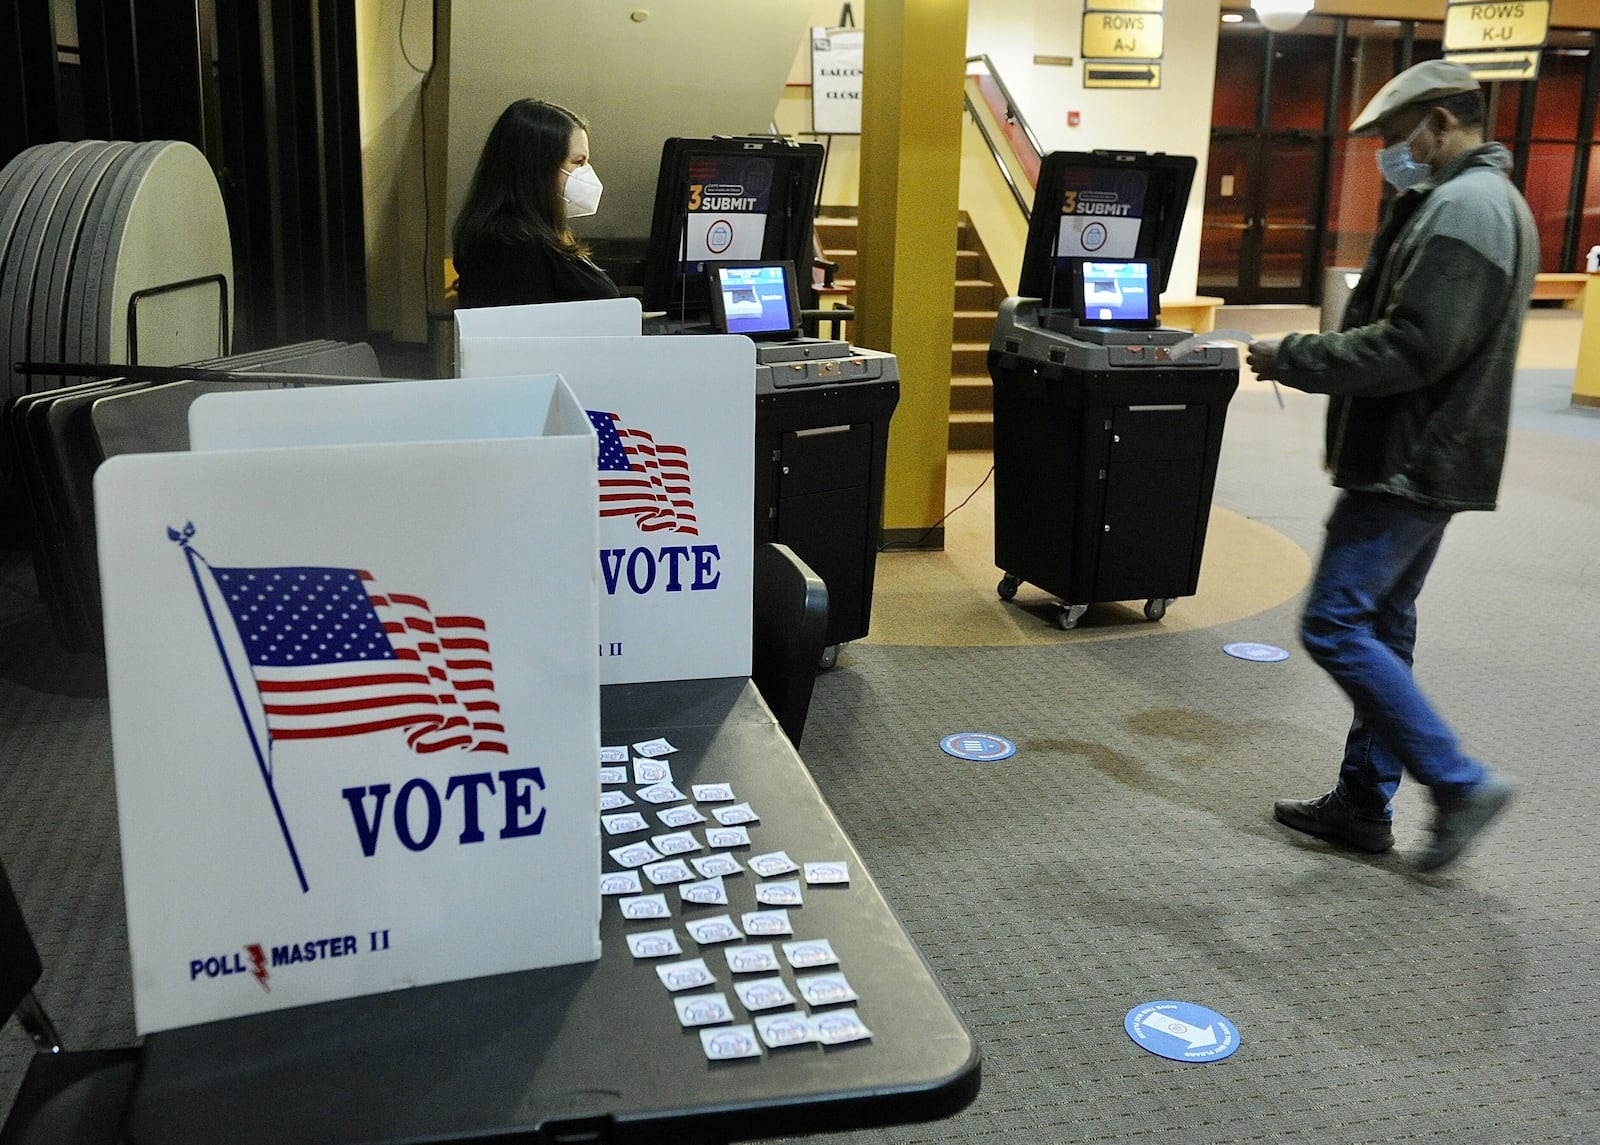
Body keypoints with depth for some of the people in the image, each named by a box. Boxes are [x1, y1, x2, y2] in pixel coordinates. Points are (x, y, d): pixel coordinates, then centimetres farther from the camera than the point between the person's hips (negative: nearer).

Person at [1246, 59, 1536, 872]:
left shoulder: (1462, 207, -17)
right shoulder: (1493, 201, 18)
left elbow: (1412, 347, -25)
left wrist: (1294, 360, -15)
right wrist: (1310, 357, 7)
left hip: (1410, 463, -11)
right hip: (1429, 459, 11)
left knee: (1335, 627, -8)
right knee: (1381, 628, 14)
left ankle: (1459, 783, 0)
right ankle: (1364, 804, 22)